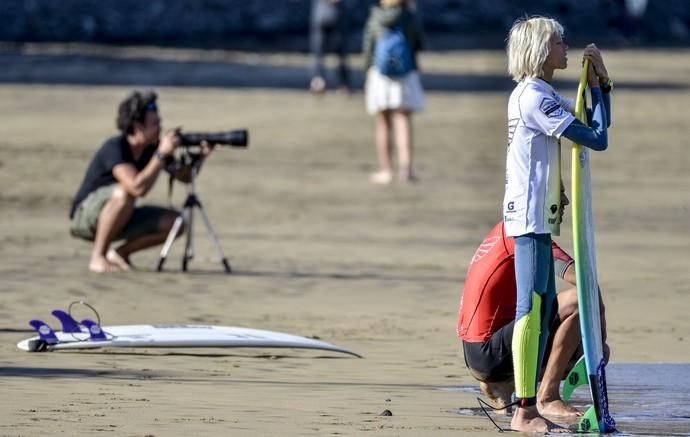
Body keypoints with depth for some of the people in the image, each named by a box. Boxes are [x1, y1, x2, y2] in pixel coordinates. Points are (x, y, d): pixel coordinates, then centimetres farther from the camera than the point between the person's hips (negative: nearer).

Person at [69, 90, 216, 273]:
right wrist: (162, 154, -35)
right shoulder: (115, 148, -27)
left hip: (121, 219, 7)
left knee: (175, 222, -10)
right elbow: (138, 188, -39)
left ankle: (120, 253, 6)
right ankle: (97, 257, -22)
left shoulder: (153, 147, -5)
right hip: (84, 216, -7)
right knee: (123, 193, -37)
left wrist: (200, 157, -15)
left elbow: (184, 176, 4)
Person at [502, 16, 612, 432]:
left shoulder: (544, 97, 17)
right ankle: (525, 412, -11)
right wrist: (596, 84, -5)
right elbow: (597, 139, -18)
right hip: (529, 216, -11)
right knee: (532, 308, -11)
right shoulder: (535, 97, -15)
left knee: (544, 309, 12)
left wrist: (601, 81, 8)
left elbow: (598, 123, 22)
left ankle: (528, 408, 15)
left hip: (539, 217, 11)